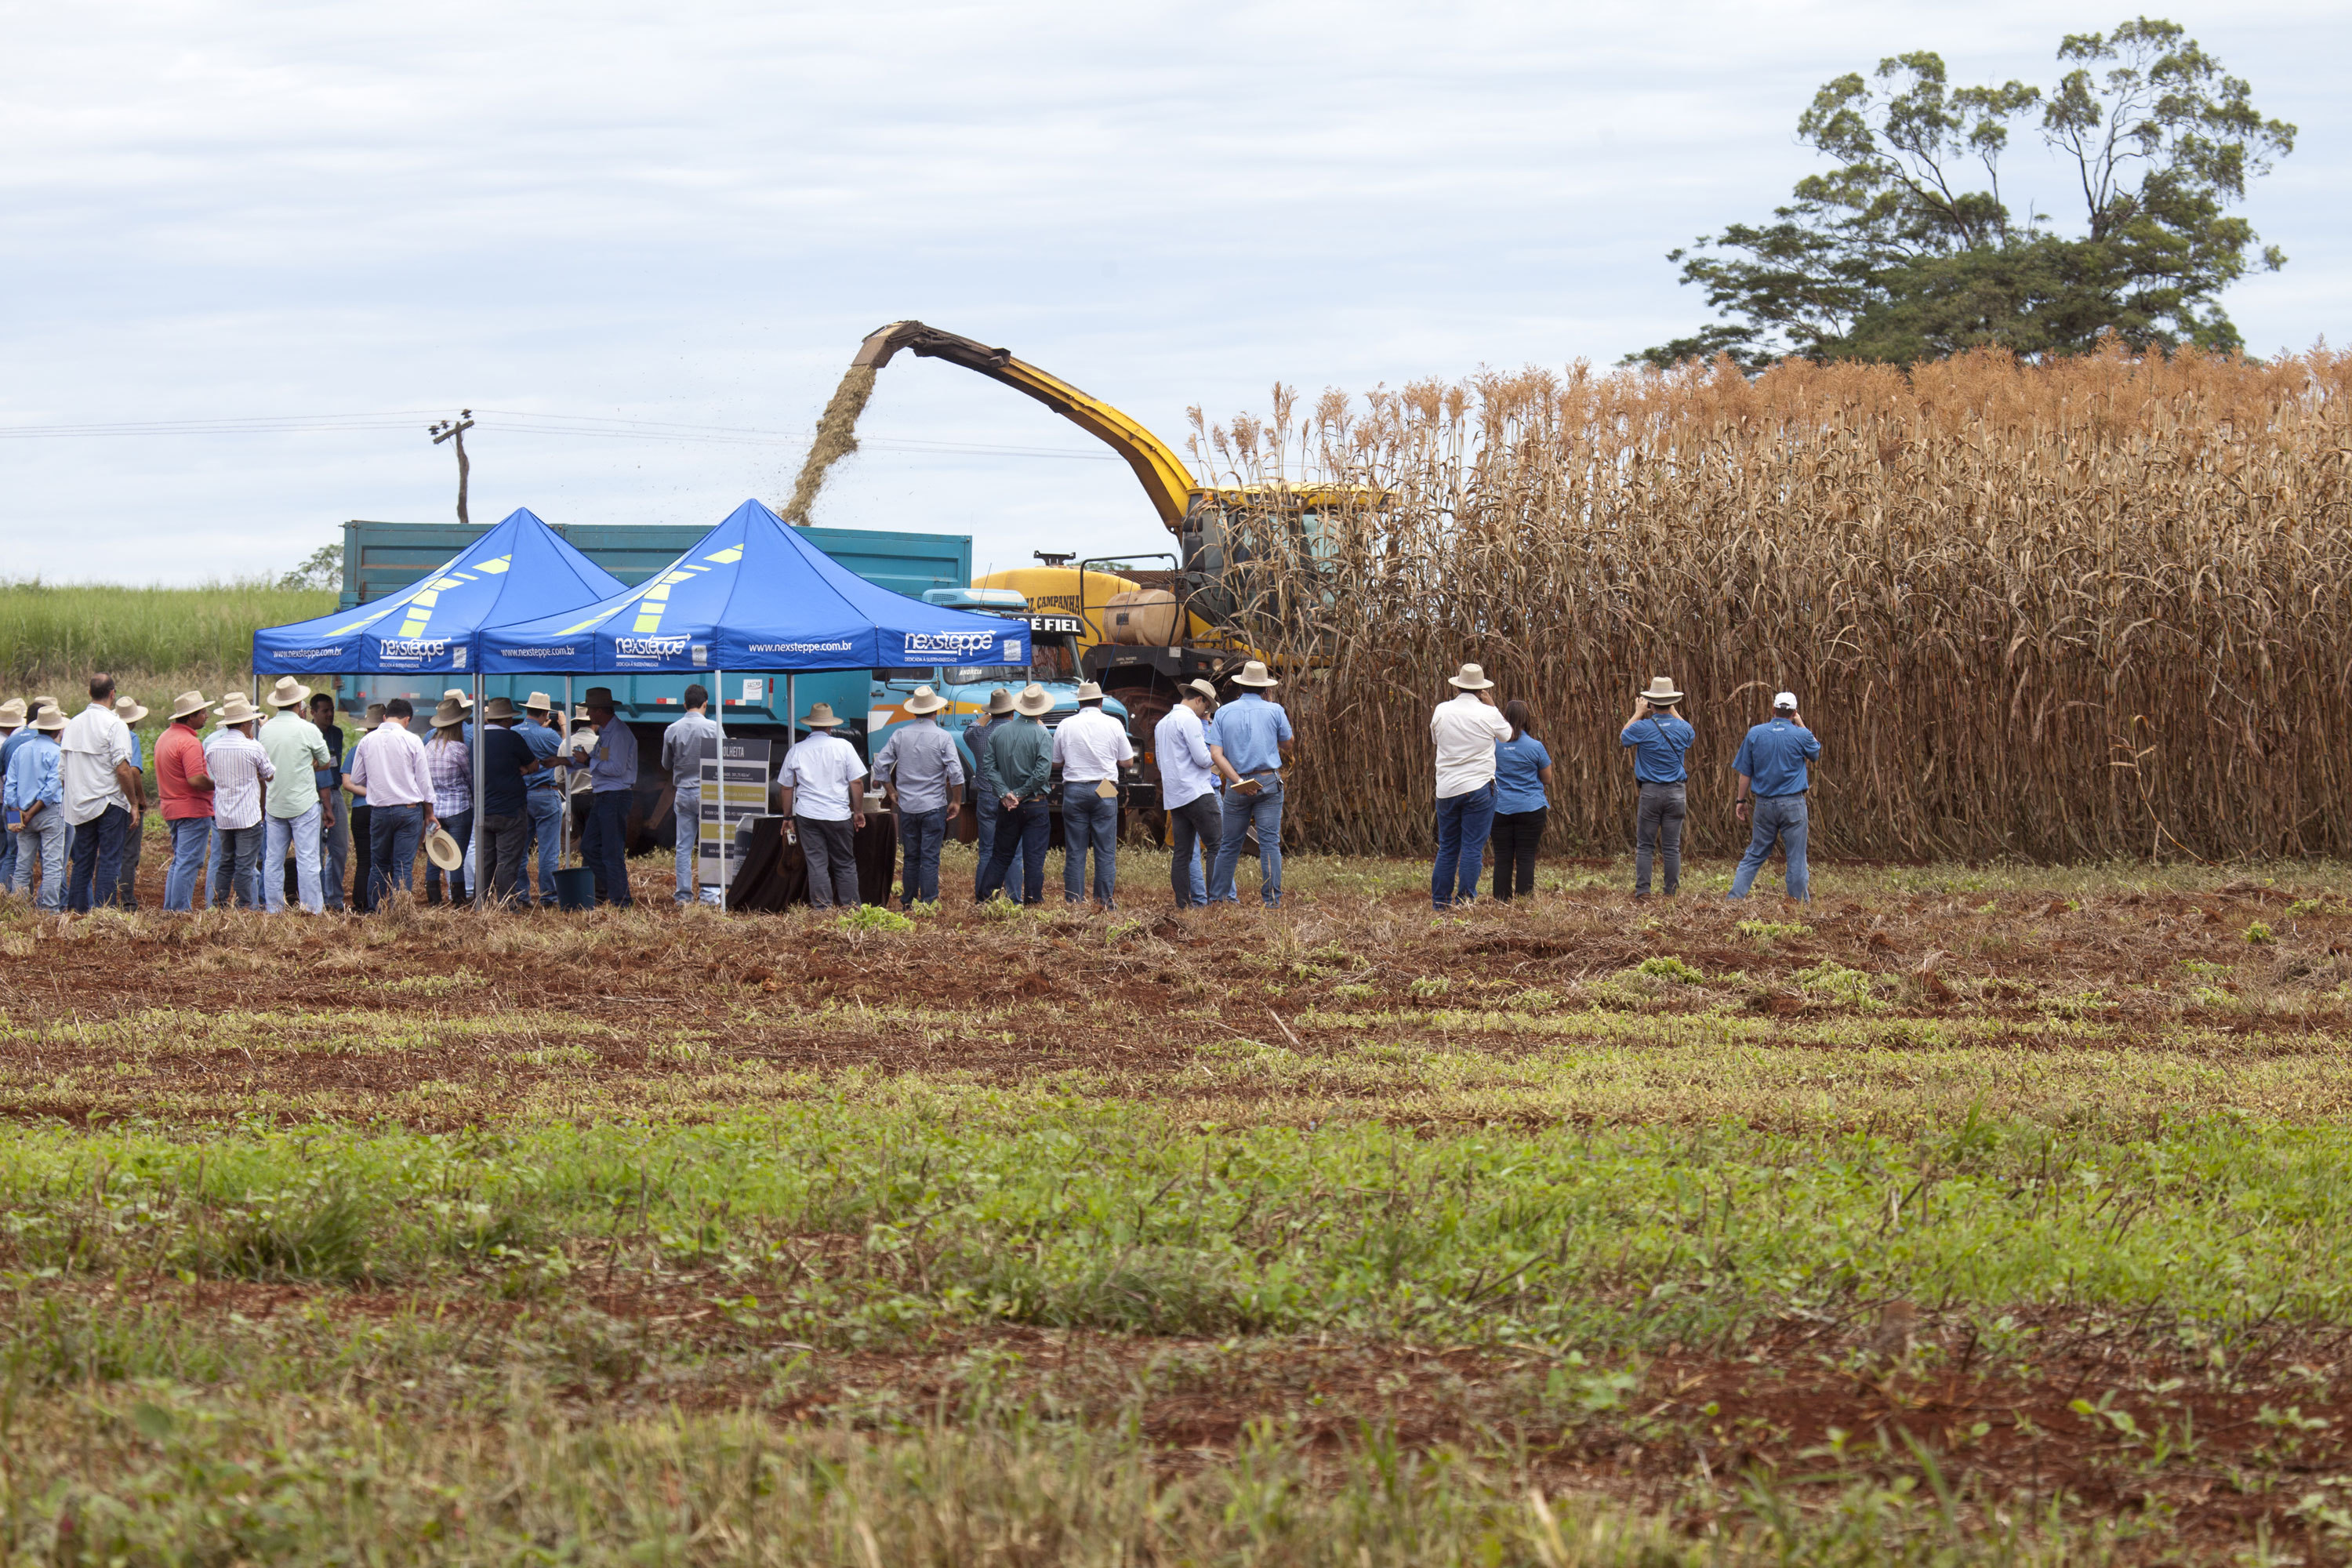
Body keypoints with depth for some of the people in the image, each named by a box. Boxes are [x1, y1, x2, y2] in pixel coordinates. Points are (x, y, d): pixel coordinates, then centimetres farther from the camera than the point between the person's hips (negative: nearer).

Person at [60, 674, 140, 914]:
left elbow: (62, 768, 13)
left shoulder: (73, 724, 9)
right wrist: (135, 804, -8)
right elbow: (123, 769, -16)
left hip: (80, 804, 6)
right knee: (109, 861, -4)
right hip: (110, 802, -6)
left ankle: (76, 909, 12)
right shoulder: (115, 725, -11)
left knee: (82, 861, 12)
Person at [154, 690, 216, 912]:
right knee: (189, 863, -6)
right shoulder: (189, 742, -18)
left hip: (170, 808, 10)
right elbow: (196, 779, -26)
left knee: (179, 860, 16)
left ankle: (169, 908, 17)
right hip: (192, 809, -10)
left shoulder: (164, 738, 14)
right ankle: (180, 909, -8)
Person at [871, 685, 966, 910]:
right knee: (930, 858, -1)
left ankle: (907, 902, 19)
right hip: (934, 806, -3)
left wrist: (892, 792, 13)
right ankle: (928, 904, -3)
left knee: (910, 857, 13)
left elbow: (880, 766, 2)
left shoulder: (900, 735, 0)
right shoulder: (943, 737, -9)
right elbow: (956, 773, -14)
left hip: (906, 807, 3)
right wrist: (956, 802, -2)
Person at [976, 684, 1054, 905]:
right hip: (1035, 805, -4)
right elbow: (1042, 773, -19)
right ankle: (1032, 901, 0)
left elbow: (990, 768, -1)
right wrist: (1021, 793, -10)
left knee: (1001, 855, 15)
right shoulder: (1042, 735, -11)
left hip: (1006, 806, 4)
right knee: (1034, 858, 0)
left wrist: (1005, 794, -5)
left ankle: (983, 896, 15)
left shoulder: (998, 733, 3)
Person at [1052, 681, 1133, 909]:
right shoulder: (1113, 725, 0)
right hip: (1104, 791, -1)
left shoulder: (1066, 726, 2)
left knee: (1074, 851, 4)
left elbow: (1056, 762, 10)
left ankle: (1073, 901, 2)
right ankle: (1104, 900, 0)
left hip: (1074, 790, 1)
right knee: (1106, 851, 2)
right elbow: (1127, 760, 7)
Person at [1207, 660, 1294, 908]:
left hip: (1236, 786, 2)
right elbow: (1286, 745, 12)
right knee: (1270, 841, -3)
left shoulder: (1224, 713, 5)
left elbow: (1216, 753, -6)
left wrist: (1238, 781, -11)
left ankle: (1218, 896, 14)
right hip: (1269, 782, -2)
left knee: (1229, 844, 10)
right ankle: (1272, 897, -7)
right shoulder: (1274, 711, 0)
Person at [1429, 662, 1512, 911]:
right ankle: (1464, 905, -3)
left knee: (1447, 849, 13)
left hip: (1446, 790, 3)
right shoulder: (1488, 714, -9)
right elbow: (1508, 735, 10)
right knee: (1473, 849, -1)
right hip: (1478, 789, -3)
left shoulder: (1442, 711, -1)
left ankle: (1439, 904, 16)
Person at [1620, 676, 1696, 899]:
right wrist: (1673, 712, 31)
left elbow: (1623, 738, 14)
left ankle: (1642, 890, -2)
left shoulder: (1642, 728, -9)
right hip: (1676, 792, 2)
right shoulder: (1682, 729, -1)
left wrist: (1638, 713, 20)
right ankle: (1671, 891, 4)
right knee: (1672, 847, 4)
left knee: (1644, 846, 4)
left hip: (1650, 791, -2)